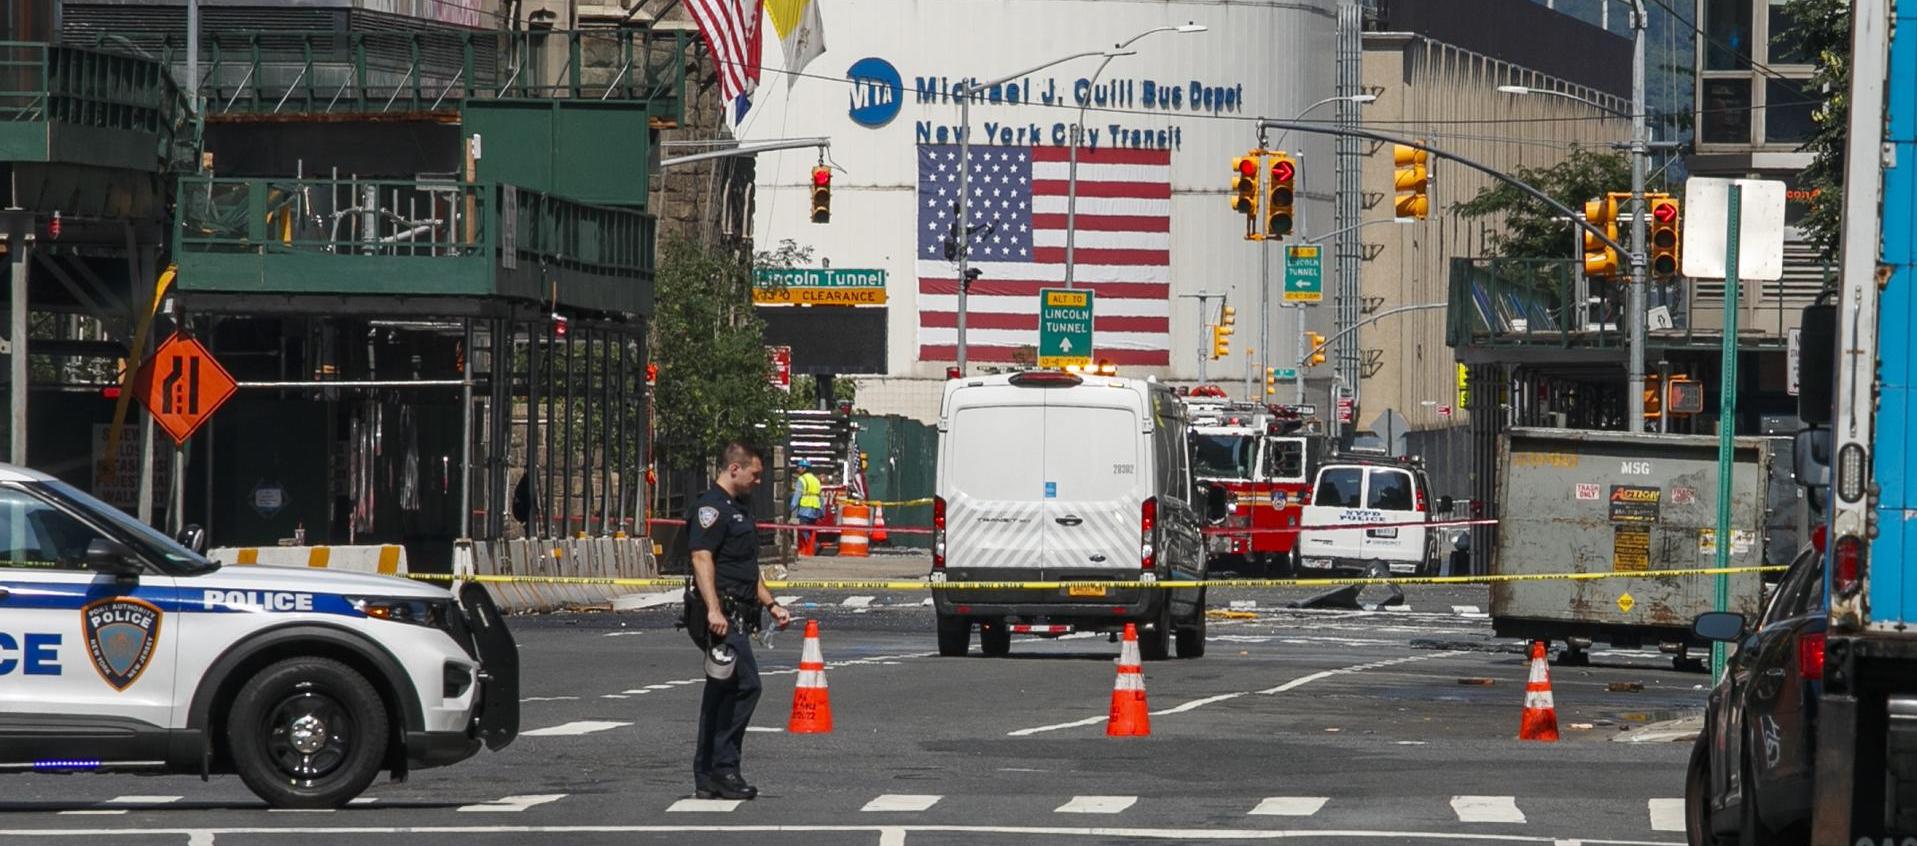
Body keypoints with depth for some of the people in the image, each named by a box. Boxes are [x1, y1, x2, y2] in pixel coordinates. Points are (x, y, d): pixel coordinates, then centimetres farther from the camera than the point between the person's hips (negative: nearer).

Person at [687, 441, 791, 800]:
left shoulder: (738, 508, 23)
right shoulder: (710, 507, -9)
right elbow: (702, 559, -20)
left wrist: (771, 605, 27)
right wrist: (713, 610, -28)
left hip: (738, 615, 11)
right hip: (722, 613, -11)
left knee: (723, 691, 10)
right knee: (745, 685, -15)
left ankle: (707, 777, 12)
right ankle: (723, 768, -13)